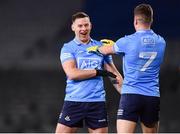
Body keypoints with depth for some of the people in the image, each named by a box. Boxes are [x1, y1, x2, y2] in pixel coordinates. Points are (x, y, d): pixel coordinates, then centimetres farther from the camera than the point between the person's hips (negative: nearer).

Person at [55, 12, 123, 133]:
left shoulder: (101, 47, 11)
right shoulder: (68, 48, 2)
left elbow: (114, 74, 15)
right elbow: (72, 73, -13)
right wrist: (98, 72, -11)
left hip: (97, 102, 3)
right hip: (74, 101, -2)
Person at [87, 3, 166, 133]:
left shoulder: (127, 41, -7)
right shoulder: (161, 42, 7)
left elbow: (107, 50, 14)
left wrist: (96, 48, 37)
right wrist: (114, 45, 37)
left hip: (131, 94, -4)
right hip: (153, 97, 4)